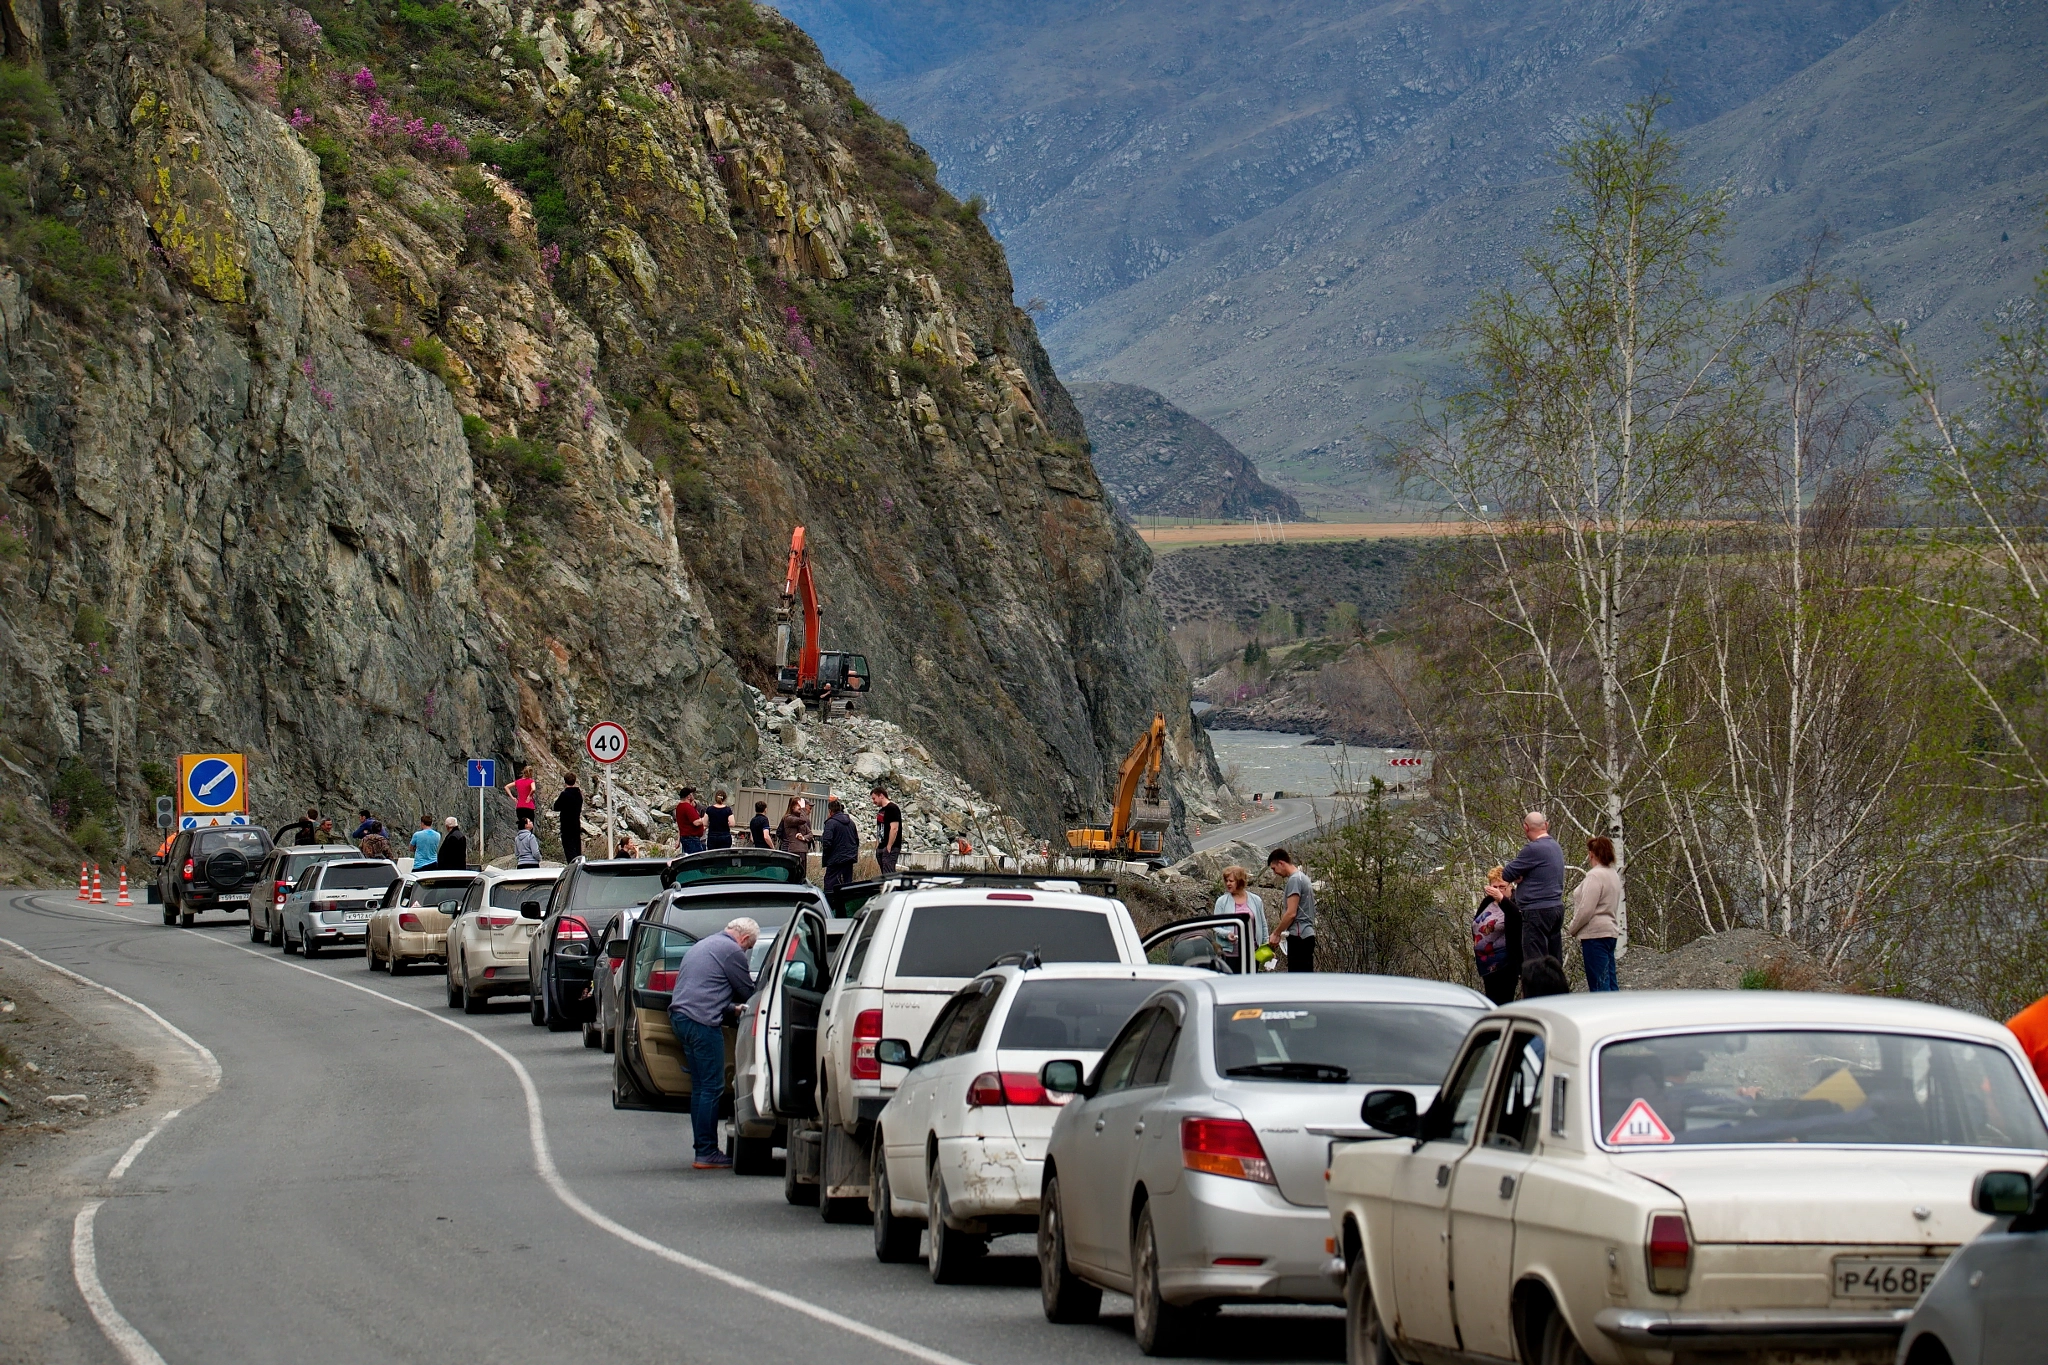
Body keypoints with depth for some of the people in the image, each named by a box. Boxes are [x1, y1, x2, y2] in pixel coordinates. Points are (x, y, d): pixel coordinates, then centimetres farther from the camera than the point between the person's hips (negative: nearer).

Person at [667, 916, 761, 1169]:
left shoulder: (702, 946, 25)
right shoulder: (732, 951, -5)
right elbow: (748, 992, 2)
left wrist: (732, 1009, 31)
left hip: (680, 1015, 10)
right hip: (702, 1021, -10)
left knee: (700, 1086, 14)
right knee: (712, 1088, -7)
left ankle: (703, 1150, 14)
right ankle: (707, 1154, -8)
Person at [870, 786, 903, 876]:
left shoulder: (892, 808, -9)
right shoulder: (880, 811, 19)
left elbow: (894, 829, -17)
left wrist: (889, 847, -19)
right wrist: (876, 848, 18)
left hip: (890, 848, -10)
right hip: (881, 848, 10)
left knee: (888, 875, -15)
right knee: (884, 875, 7)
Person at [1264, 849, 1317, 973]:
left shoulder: (1294, 880, -11)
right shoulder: (1303, 878, 19)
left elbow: (1291, 913, -17)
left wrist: (1276, 934, -7)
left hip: (1298, 936, -10)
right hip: (1307, 935, 10)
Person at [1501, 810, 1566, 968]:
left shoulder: (1533, 849, -14)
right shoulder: (1555, 847, 14)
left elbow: (1507, 875, -11)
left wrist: (1517, 877, 10)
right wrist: (1521, 877, 0)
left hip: (1538, 911, -9)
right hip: (1557, 907, 9)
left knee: (1534, 962, -8)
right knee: (1554, 961, 11)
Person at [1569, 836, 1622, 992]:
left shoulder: (1595, 876, -14)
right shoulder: (1613, 875, 16)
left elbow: (1586, 909, -19)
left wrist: (1572, 929, -3)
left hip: (1595, 934, -10)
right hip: (1611, 931, 10)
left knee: (1599, 985, -10)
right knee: (1610, 982, 10)